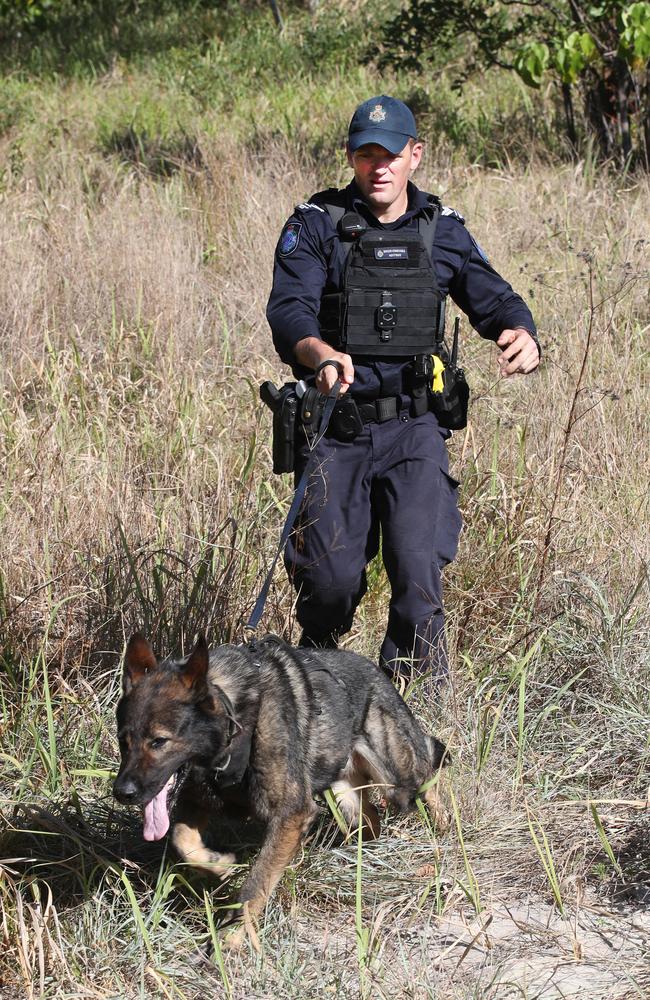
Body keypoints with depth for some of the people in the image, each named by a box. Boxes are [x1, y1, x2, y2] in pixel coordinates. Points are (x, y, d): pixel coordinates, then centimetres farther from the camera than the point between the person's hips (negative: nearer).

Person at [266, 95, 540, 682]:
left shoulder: (443, 231, 10)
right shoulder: (315, 226, 0)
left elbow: (494, 300, 9)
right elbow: (288, 310, -14)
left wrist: (522, 335, -17)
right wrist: (322, 354, -36)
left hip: (414, 428, 2)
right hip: (335, 429, -1)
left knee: (419, 565, -14)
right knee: (332, 576, -3)